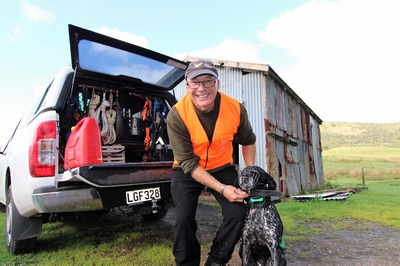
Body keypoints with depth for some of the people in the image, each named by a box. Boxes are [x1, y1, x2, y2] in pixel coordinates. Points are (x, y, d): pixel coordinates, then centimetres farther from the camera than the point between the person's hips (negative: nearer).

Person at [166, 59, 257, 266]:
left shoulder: (236, 108, -20)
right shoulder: (177, 115, -27)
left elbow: (248, 141, 1)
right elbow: (188, 163, -25)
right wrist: (222, 188, -30)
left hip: (222, 168, 3)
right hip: (187, 172, -2)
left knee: (238, 215, -9)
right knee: (184, 219, -16)